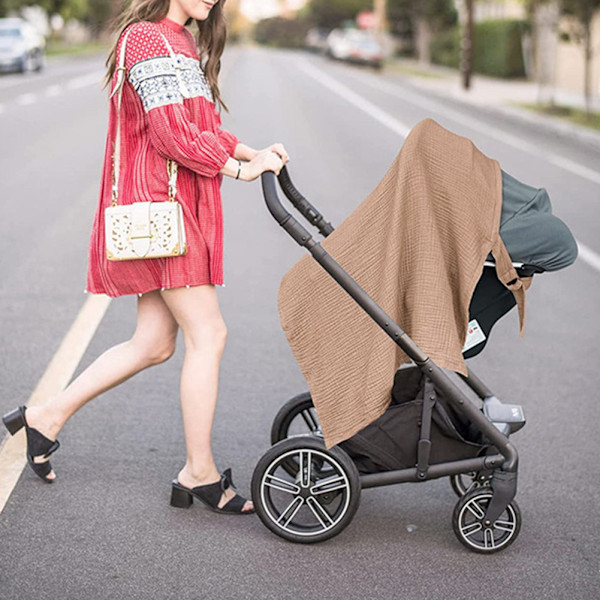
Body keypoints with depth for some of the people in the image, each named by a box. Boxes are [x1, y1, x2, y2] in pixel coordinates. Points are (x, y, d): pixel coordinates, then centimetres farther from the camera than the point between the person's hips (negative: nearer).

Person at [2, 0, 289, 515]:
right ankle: (200, 473, 1)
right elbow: (172, 134, -19)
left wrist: (250, 151, 8)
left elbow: (200, 128, 24)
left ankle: (47, 417, 22)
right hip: (159, 203, -10)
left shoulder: (182, 44, 22)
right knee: (207, 333, -8)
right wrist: (239, 168, -12)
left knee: (154, 344, 10)